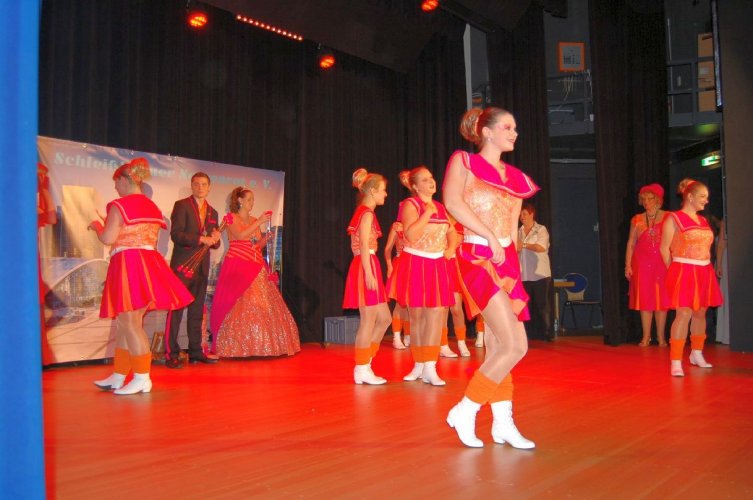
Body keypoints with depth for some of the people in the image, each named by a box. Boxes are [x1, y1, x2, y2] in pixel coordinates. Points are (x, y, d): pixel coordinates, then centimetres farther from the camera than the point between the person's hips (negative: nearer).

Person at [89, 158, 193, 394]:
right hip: (148, 263, 8)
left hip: (128, 266, -8)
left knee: (130, 324, -3)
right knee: (124, 324, 15)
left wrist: (96, 226, 8)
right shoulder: (152, 206, 15)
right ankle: (119, 376, 23)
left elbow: (108, 238, -13)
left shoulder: (119, 205, -8)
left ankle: (142, 378, -1)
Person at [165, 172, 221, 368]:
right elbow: (176, 235, -12)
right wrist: (201, 239, -18)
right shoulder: (181, 205, -1)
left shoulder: (212, 212, 18)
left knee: (197, 311, 10)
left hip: (202, 267, 6)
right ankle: (171, 354, -1)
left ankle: (195, 352, 16)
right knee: (176, 309, -5)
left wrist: (215, 239, -3)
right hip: (183, 264, -6)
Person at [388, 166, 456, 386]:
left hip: (437, 266, 4)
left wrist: (451, 247, 7)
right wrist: (427, 212, -18)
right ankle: (418, 365, 18)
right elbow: (411, 234, -21)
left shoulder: (440, 207, 12)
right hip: (415, 265, -4)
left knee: (435, 315, -5)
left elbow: (452, 232, 22)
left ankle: (430, 368, -4)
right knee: (417, 316, 4)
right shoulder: (410, 204, -6)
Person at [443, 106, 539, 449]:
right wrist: (490, 237, -20)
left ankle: (503, 422, 18)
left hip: (506, 261, 7)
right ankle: (464, 411, 0)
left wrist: (513, 267, 14)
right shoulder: (463, 161, 1)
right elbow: (452, 202, -17)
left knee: (496, 346, 10)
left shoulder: (515, 178, 17)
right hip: (478, 257, -7)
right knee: (516, 345, -14)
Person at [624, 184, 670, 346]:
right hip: (642, 264, 2)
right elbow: (631, 243, 8)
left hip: (663, 264, -2)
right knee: (645, 299, 2)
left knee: (661, 299, 2)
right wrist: (628, 265, 2)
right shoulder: (637, 220, 9)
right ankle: (646, 337, 9)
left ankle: (660, 337, 11)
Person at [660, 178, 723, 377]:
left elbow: (706, 247, 19)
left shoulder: (703, 220, 15)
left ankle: (697, 354, 29)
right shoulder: (674, 219, -5)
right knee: (683, 314, -13)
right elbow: (664, 248, -6)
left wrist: (706, 267, 8)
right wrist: (674, 271, -3)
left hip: (704, 272, 7)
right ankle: (676, 362, -11)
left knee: (700, 314, 13)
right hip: (684, 272, -7)